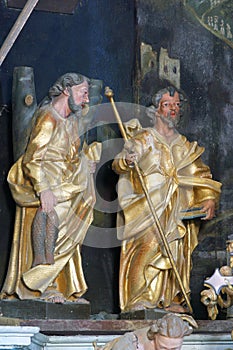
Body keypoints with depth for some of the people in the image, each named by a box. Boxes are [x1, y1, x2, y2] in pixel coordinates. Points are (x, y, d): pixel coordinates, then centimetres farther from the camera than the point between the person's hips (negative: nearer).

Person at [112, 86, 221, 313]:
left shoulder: (185, 147, 18)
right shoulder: (143, 139, 5)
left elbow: (201, 175, 16)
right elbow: (118, 164, -6)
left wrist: (210, 198, -2)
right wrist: (126, 162, -31)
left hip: (177, 213, 4)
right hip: (146, 208, -4)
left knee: (176, 252, -1)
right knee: (146, 247, -15)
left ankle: (171, 299, 5)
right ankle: (139, 300, -13)